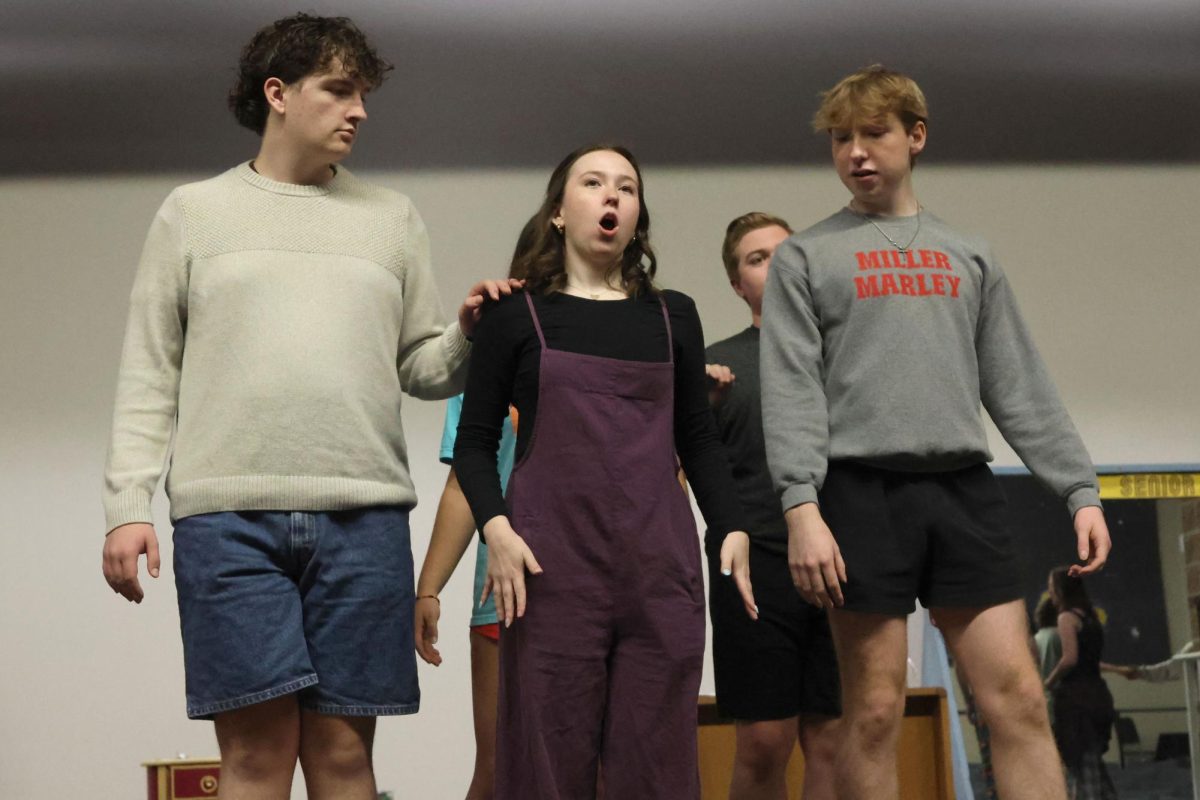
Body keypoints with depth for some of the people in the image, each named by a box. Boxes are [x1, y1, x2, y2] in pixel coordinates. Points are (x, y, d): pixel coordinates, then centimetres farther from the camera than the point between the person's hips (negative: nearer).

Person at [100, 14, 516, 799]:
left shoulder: (393, 218, 16)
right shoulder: (193, 212, 12)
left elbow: (421, 368, 15)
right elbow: (150, 376, 8)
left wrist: (468, 335, -6)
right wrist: (128, 504, -2)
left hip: (363, 514, 2)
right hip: (229, 515, -1)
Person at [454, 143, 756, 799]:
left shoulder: (674, 316, 16)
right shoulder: (515, 315, 8)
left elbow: (698, 443, 18)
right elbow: (474, 442, 6)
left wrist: (731, 529, 4)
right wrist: (495, 526, -10)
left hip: (661, 566, 3)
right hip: (553, 565, -2)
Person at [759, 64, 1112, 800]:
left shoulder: (967, 257, 19)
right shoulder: (805, 257, 8)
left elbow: (1021, 386, 15)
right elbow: (791, 390, -2)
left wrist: (1081, 490, 5)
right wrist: (802, 505, -16)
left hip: (964, 489, 3)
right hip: (863, 489, -3)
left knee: (1019, 699, -5)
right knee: (875, 711, -4)